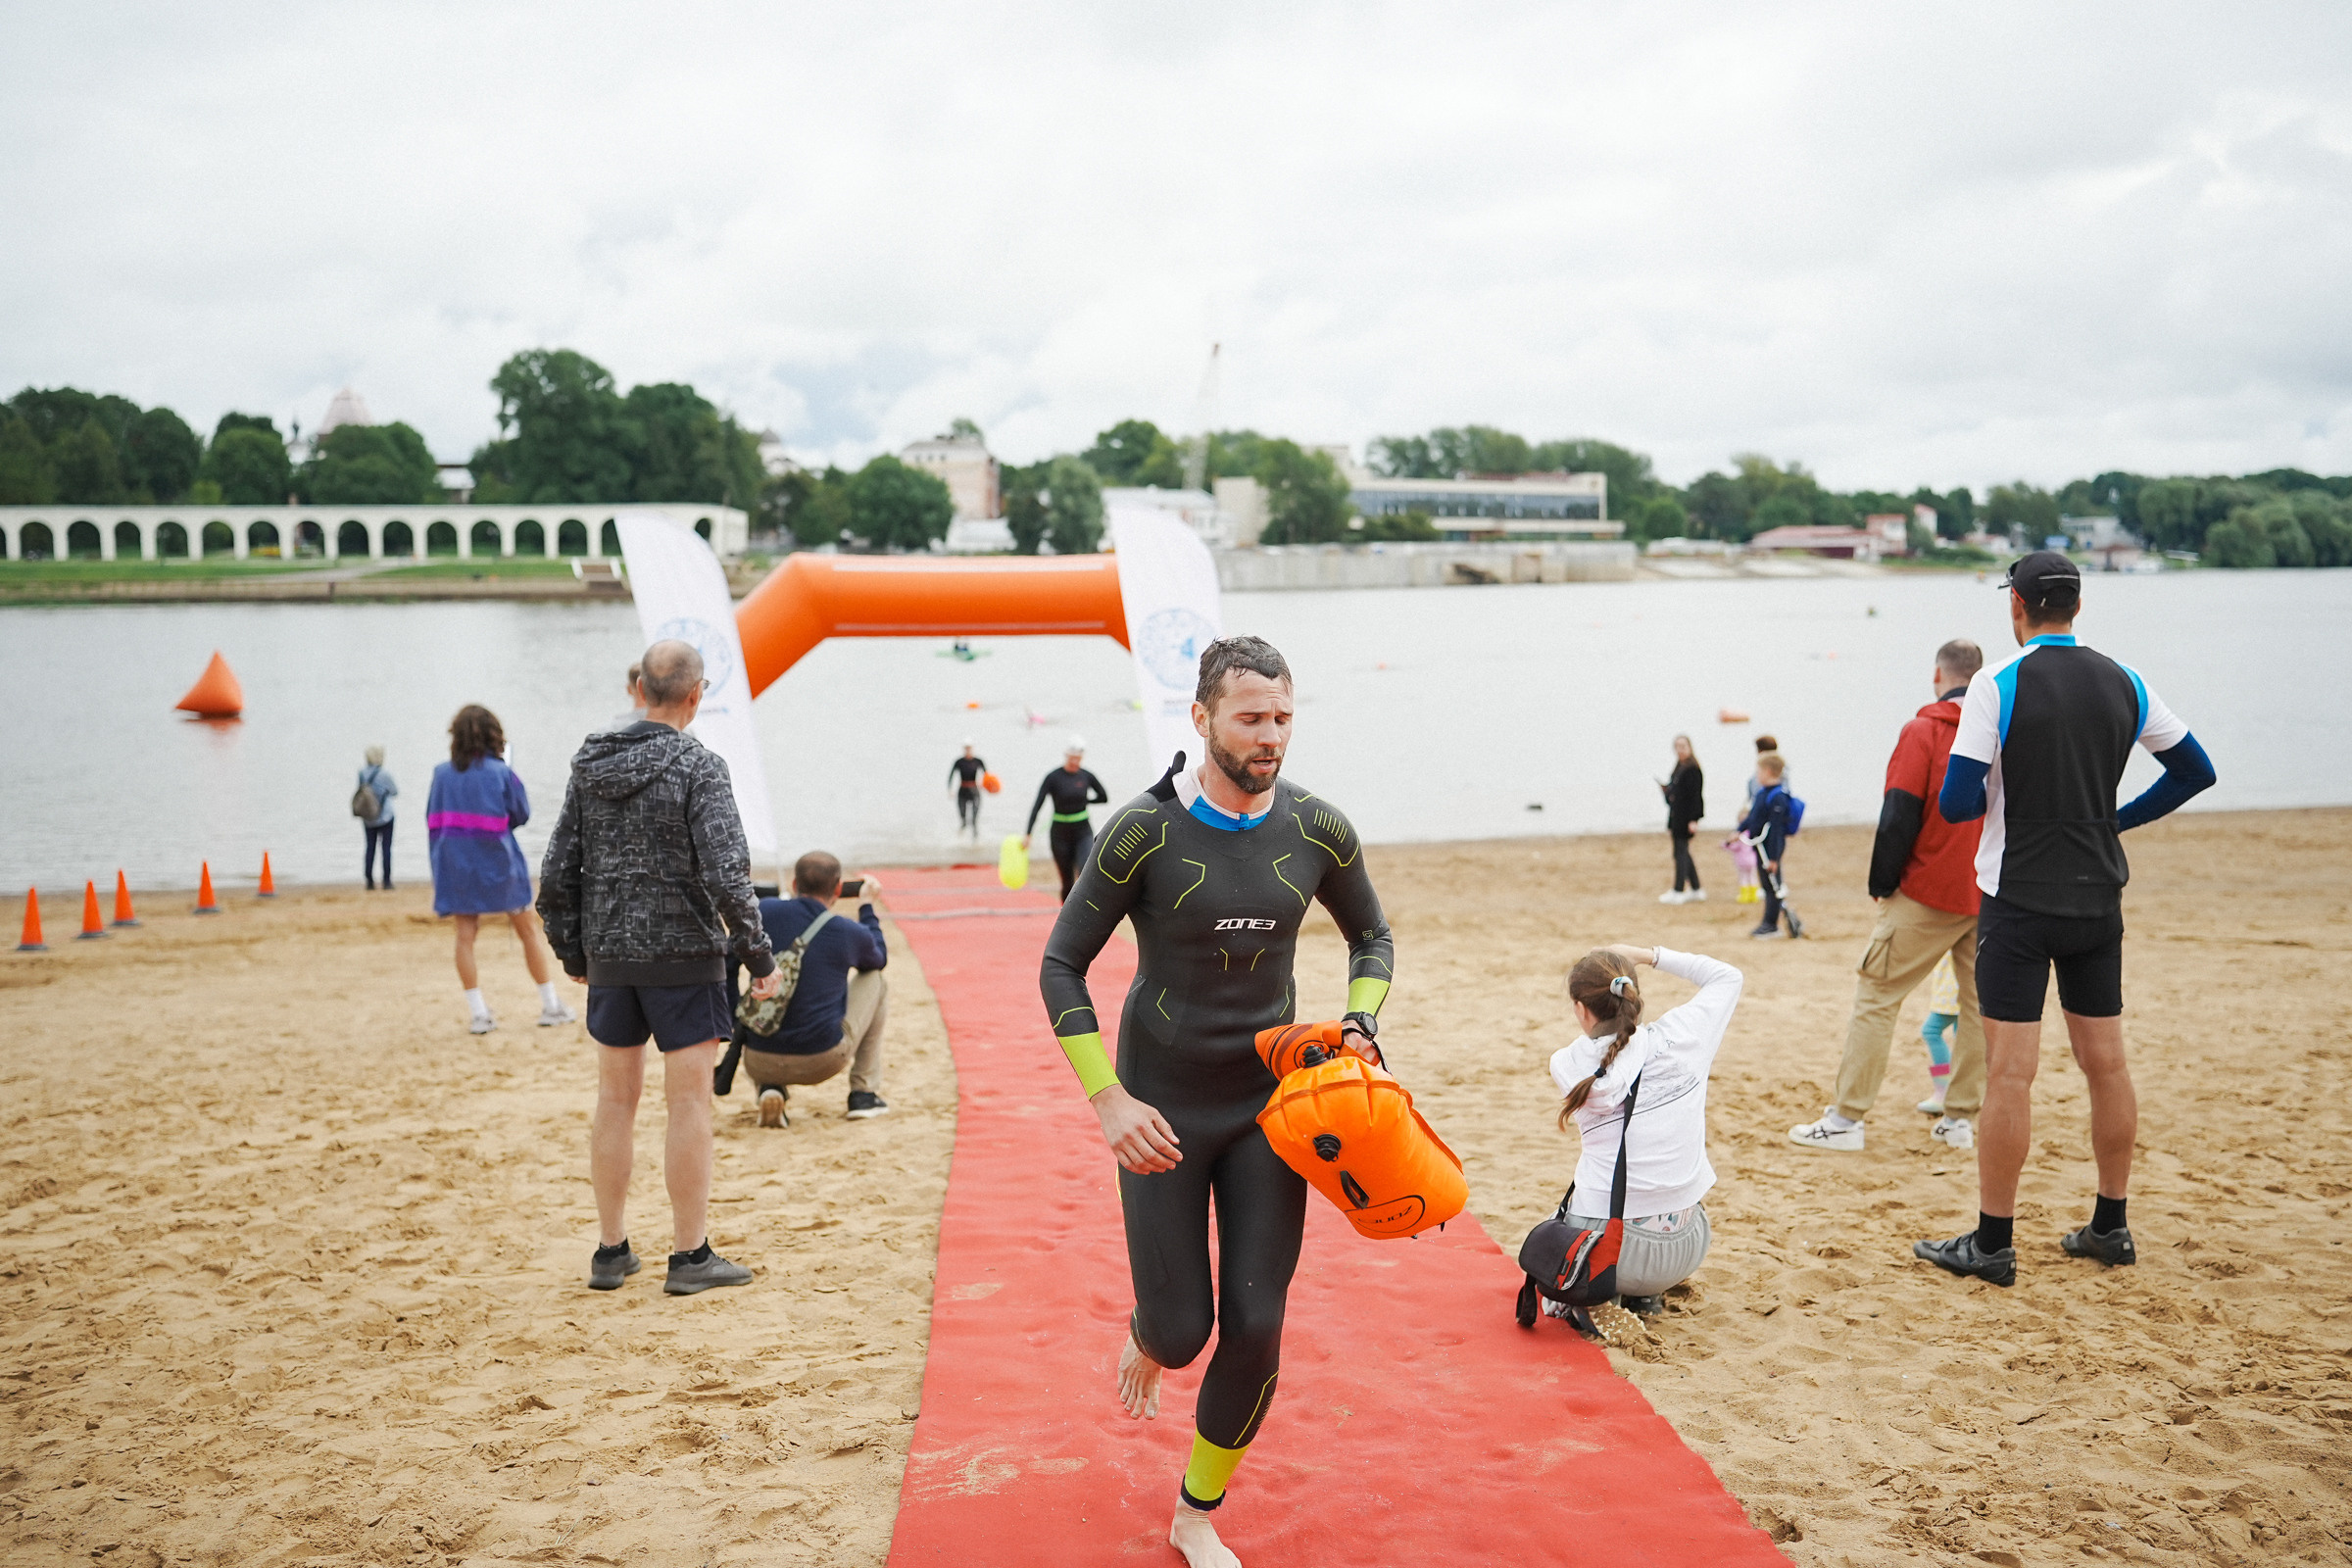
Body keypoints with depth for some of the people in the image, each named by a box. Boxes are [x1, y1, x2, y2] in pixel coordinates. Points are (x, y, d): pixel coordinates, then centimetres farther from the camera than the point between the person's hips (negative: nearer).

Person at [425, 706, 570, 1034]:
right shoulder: (501, 773, -7)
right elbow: (521, 814, 2)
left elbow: (432, 819, 7)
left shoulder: (441, 773, 1)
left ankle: (477, 1013, 2)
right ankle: (551, 1006, 12)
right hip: (497, 862, -2)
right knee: (528, 929, 8)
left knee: (466, 934, 5)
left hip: (455, 865, 2)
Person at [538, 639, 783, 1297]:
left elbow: (556, 874, 7)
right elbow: (726, 878, -20)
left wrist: (573, 954, 18)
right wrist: (760, 954, -9)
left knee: (616, 1101, 13)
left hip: (610, 956, 6)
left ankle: (611, 1252, 21)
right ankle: (690, 1255, 7)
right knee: (689, 1102, 1)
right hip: (683, 955, -6)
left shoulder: (590, 764, 4)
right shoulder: (698, 766, -13)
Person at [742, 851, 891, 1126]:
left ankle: (770, 1088, 7)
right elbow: (879, 958, 19)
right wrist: (866, 906, 31)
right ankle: (864, 1092, 20)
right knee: (875, 982, 21)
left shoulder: (765, 911, -2)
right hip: (823, 1061, -2)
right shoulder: (849, 933, -5)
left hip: (761, 1063, 2)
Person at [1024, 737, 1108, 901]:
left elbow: (1104, 798, 11)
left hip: (1083, 833, 1)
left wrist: (1081, 801, 4)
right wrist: (1027, 834, -22)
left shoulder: (1086, 776, -2)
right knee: (1067, 883, 7)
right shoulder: (1053, 777, -10)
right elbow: (1037, 806, -15)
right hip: (1060, 835, -1)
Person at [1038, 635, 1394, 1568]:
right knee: (1181, 1328, -1)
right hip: (1161, 1106, -3)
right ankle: (1146, 1345, 39)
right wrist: (1108, 1100, -16)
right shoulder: (1144, 831, -15)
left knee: (1255, 1327, 0)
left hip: (1268, 1100, 3)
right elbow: (1061, 969, -8)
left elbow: (1371, 939, 14)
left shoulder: (1317, 831, -5)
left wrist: (1360, 1026, -4)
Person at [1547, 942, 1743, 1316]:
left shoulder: (1567, 1064, -5)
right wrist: (1646, 956, 14)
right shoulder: (1679, 1036, -5)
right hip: (1682, 1256, 1)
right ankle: (1645, 1294, 21)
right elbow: (1728, 976, 15)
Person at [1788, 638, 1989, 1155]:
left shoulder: (1923, 731, -7)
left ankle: (1846, 1119, 1)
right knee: (1980, 1002, 13)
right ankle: (1961, 1118, 15)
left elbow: (1899, 816, -12)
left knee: (1876, 996, 2)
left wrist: (1882, 884, -2)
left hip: (1930, 895, -4)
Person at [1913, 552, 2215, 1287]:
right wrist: (2118, 818, 16)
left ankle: (1993, 1244, 2)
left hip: (2019, 902, -5)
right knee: (2105, 1062, 13)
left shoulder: (1997, 685, -12)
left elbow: (1957, 802, -14)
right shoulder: (2124, 683, 4)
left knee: (2009, 1070, -3)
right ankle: (2110, 1227, 22)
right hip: (2099, 898, 5)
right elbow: (2196, 770, 12)